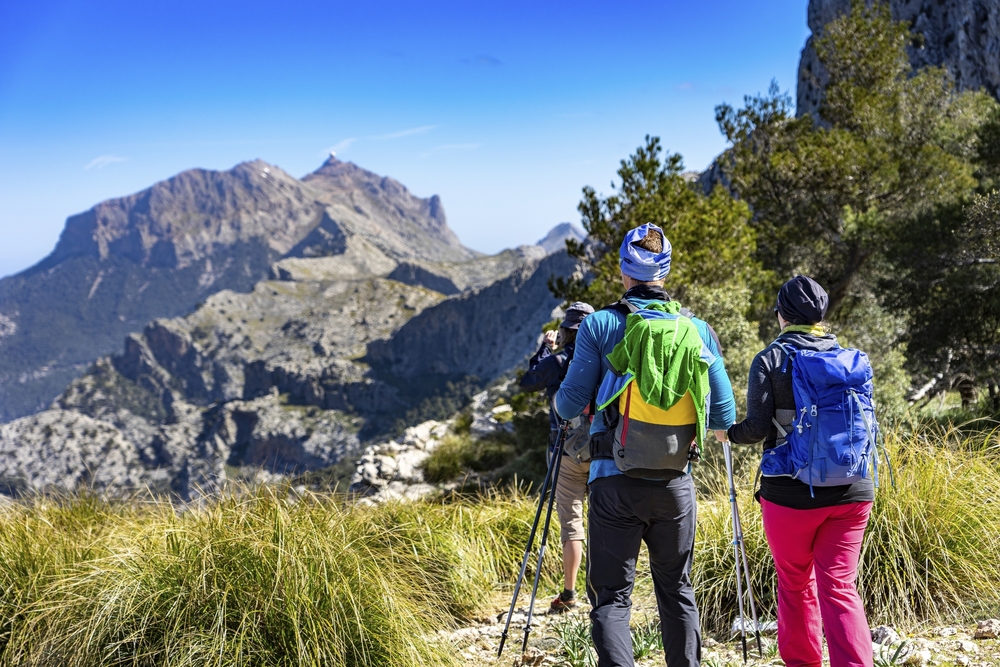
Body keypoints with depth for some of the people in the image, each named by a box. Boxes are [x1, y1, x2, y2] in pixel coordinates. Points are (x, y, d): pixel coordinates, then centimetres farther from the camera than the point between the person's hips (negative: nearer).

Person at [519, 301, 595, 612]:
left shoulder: (556, 362, -8)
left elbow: (527, 382, 9)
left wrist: (545, 348, 16)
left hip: (568, 452, -2)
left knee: (571, 523, 1)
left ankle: (569, 595, 1)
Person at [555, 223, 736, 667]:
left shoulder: (599, 325, -5)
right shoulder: (698, 328, 3)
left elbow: (570, 405, -2)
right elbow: (724, 415, 4)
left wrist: (560, 400, 21)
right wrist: (716, 426, 27)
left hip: (615, 480, -2)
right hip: (675, 481, 3)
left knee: (611, 596, 2)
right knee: (677, 589, 19)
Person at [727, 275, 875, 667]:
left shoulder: (771, 359, -4)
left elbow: (757, 428, -10)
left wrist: (728, 433, 10)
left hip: (792, 493, -3)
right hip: (851, 490, 3)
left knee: (796, 584, 15)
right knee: (839, 585, 3)